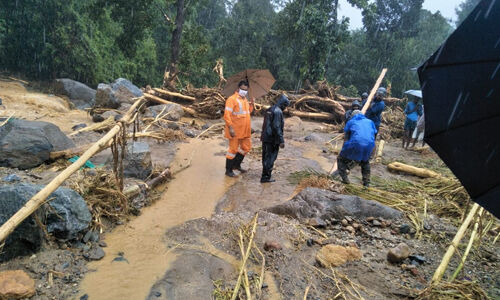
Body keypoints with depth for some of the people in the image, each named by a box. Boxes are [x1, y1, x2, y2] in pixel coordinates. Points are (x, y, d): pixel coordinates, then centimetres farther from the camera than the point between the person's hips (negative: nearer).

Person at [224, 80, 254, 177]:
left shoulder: (245, 99, 13)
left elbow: (248, 112, 22)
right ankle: (228, 170, 12)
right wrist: (230, 128, -25)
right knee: (233, 149, -1)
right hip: (235, 131, -9)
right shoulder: (232, 99, -13)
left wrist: (251, 104, 4)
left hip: (245, 130, 9)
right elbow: (227, 115, -19)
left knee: (246, 147, 16)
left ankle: (237, 165, 33)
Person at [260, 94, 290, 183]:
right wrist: (281, 141, -20)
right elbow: (277, 127, -22)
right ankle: (266, 177, 1)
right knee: (271, 157, -2)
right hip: (272, 139, -9)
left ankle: (265, 175, 32)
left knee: (266, 156, 18)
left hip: (265, 138, 9)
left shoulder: (269, 110, 13)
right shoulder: (278, 111, -15)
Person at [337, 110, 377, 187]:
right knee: (365, 162, 33)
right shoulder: (370, 121, 30)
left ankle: (344, 179, 5)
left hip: (355, 144, -3)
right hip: (369, 145, 4)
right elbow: (374, 135, 28)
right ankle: (366, 182, 28)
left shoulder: (350, 122, 23)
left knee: (341, 159, 18)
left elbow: (346, 137, 20)